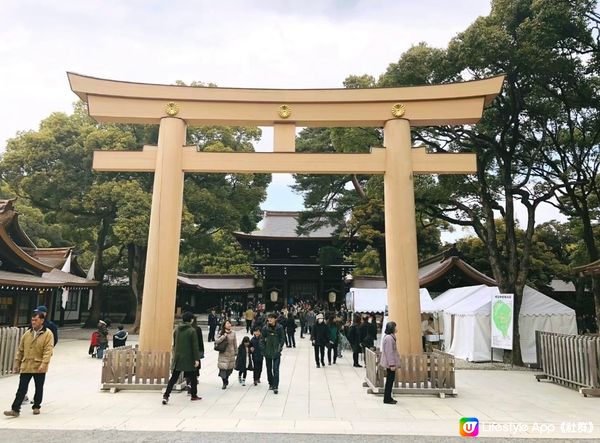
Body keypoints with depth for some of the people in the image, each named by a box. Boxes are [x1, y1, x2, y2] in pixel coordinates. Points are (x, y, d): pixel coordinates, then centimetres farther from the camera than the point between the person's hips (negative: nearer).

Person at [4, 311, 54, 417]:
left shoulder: (48, 334, -11)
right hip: (26, 366, 3)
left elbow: (48, 351, -17)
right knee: (22, 388, 4)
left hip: (39, 367, -3)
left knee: (39, 388, 12)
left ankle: (36, 406, 28)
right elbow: (20, 349, 13)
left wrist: (44, 364, -26)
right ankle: (15, 409, 9)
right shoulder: (27, 333, 5)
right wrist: (17, 362, 11)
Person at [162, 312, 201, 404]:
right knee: (192, 377, 12)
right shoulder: (192, 331, -11)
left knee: (173, 378, 6)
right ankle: (194, 395, 21)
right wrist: (196, 359, -9)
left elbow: (174, 344, 13)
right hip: (188, 358, -4)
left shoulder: (176, 330, 5)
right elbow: (195, 346, -11)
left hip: (177, 358, 4)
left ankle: (166, 396, -3)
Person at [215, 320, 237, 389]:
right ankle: (224, 383, 13)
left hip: (231, 354, 2)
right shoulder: (221, 334, -3)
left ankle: (226, 378, 37)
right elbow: (216, 342, -13)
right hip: (223, 354, -2)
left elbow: (235, 344, 9)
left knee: (230, 368, 7)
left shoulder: (233, 333, 2)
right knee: (223, 368, -5)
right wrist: (224, 336, -20)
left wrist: (236, 352, 11)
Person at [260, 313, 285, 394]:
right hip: (268, 352, 2)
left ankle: (275, 387, -1)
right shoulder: (265, 328, -5)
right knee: (269, 369, 15)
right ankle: (271, 383, 32)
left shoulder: (279, 328, -8)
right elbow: (262, 339, 1)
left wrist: (279, 348, -8)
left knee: (276, 370, -7)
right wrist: (263, 349, -5)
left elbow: (282, 339, -1)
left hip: (276, 352, -2)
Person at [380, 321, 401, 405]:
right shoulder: (389, 338, -20)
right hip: (390, 363, -10)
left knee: (390, 380, 15)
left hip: (390, 363, 10)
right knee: (390, 380, -3)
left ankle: (388, 398, 22)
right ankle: (387, 399, 4)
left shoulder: (390, 337, 14)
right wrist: (392, 364, -23)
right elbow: (389, 352, -23)